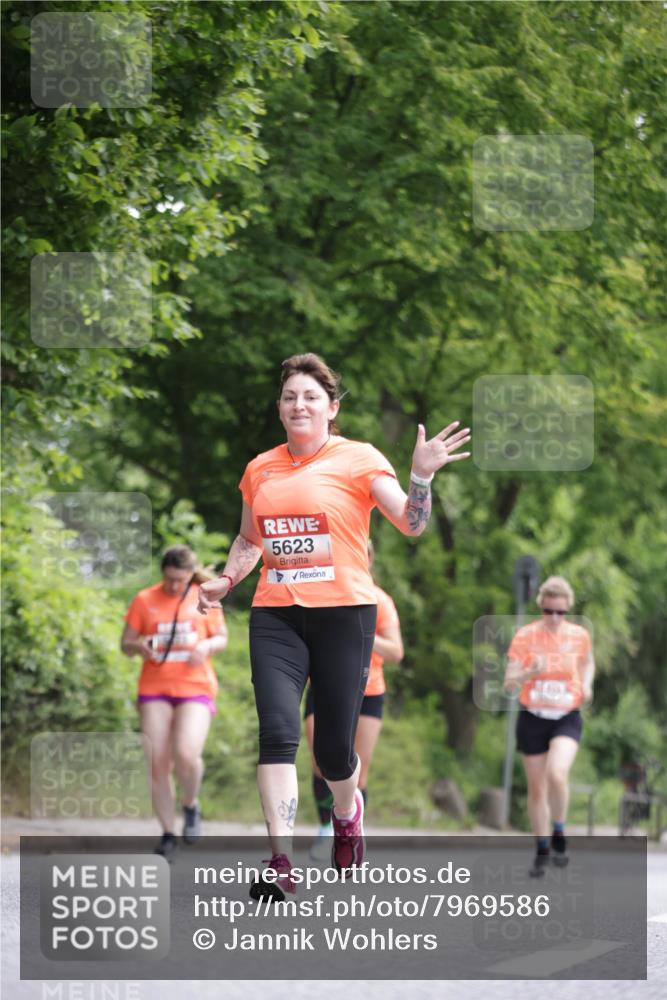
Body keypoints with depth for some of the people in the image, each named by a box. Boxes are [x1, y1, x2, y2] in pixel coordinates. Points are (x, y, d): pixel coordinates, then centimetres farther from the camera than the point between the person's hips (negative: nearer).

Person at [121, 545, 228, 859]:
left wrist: (207, 646, -11)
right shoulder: (144, 600, 5)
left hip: (195, 688, -1)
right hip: (155, 690, 1)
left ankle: (190, 806, 8)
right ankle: (168, 833, 8)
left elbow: (221, 638, 13)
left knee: (186, 755, -22)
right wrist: (139, 646, -16)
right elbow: (125, 644, 8)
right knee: (157, 763, -4)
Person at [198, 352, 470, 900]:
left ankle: (347, 811, 39)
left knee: (334, 747, 2)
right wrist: (225, 581, 13)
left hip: (343, 612, -2)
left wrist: (422, 476, -22)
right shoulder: (260, 469, 12)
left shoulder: (358, 459, 1)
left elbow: (410, 523, -6)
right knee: (277, 730, -17)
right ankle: (281, 865, -19)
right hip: (275, 614, 3)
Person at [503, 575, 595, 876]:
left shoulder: (579, 635, -3)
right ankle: (542, 850, 25)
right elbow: (509, 683, -10)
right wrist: (530, 673, -30)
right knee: (536, 787, 7)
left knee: (556, 774, -26)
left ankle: (558, 833, -3)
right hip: (532, 718, 1)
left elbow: (587, 662, 20)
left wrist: (586, 684, 0)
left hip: (567, 718, -1)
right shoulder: (525, 636, -8)